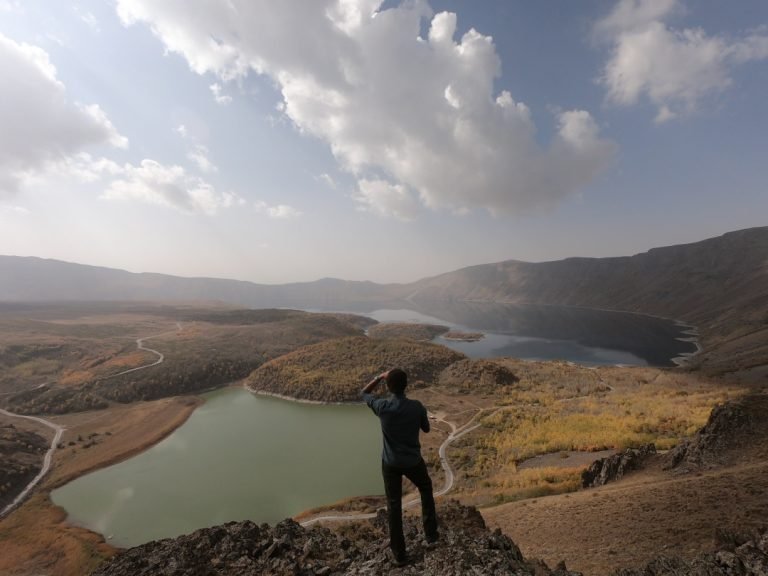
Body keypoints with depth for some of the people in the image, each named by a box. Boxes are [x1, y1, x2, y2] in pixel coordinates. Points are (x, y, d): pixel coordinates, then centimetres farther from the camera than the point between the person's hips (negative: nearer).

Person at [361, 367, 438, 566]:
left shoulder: (382, 407, -20)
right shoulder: (416, 407, -20)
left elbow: (364, 393, 2)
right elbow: (426, 428, 1)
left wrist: (379, 377, 1)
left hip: (390, 463, 0)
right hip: (413, 461, 0)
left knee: (394, 506, 16)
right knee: (426, 489, 29)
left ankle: (399, 554, 27)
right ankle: (431, 534, 36)